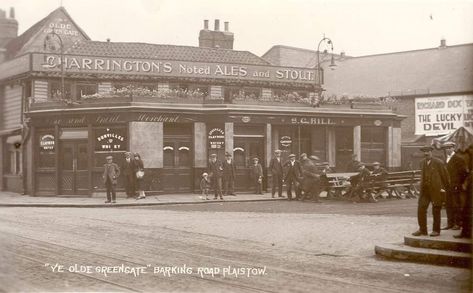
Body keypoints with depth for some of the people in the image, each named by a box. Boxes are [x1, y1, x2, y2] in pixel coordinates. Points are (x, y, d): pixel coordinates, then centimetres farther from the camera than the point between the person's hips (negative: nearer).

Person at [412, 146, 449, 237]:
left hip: (436, 190, -5)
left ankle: (436, 230, 13)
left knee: (436, 211, 3)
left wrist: (444, 187, 2)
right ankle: (422, 229, 9)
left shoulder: (438, 162, -7)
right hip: (425, 190, 5)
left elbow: (445, 175, -1)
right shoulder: (422, 162, 10)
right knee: (421, 209, -1)